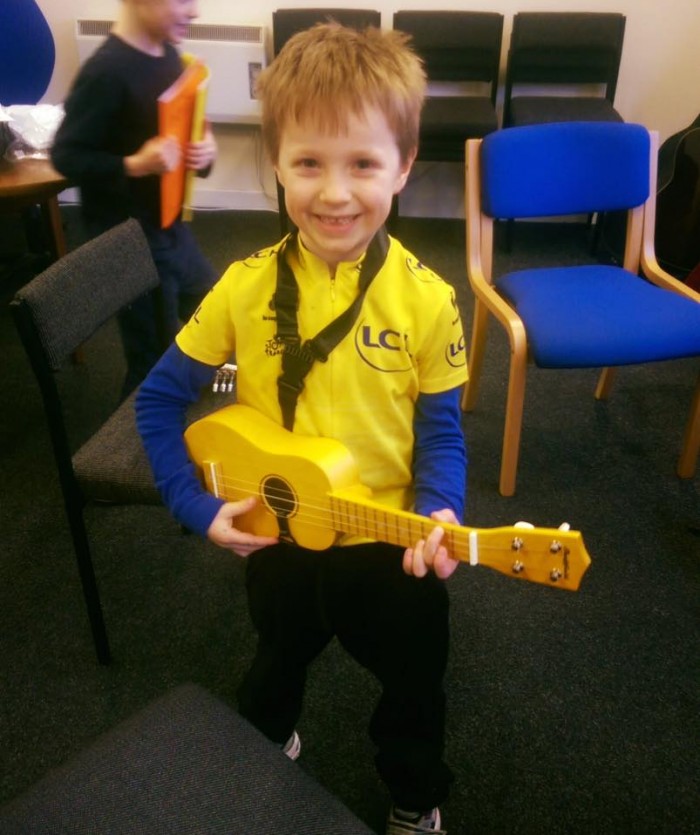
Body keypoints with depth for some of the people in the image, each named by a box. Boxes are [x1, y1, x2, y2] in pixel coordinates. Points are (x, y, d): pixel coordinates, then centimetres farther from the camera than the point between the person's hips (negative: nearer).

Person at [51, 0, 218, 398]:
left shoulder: (168, 54, 4)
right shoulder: (107, 70, -22)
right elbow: (66, 155, -18)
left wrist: (203, 146, -5)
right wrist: (134, 165, -32)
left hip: (172, 225, 9)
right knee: (154, 357, 4)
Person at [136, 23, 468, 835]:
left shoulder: (426, 298, -19)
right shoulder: (247, 286, -17)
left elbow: (441, 430, -9)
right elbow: (159, 398, -6)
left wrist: (439, 515, -26)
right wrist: (198, 507, -12)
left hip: (390, 545, -1)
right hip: (276, 540, 2)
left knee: (415, 684, 23)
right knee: (277, 666, 31)